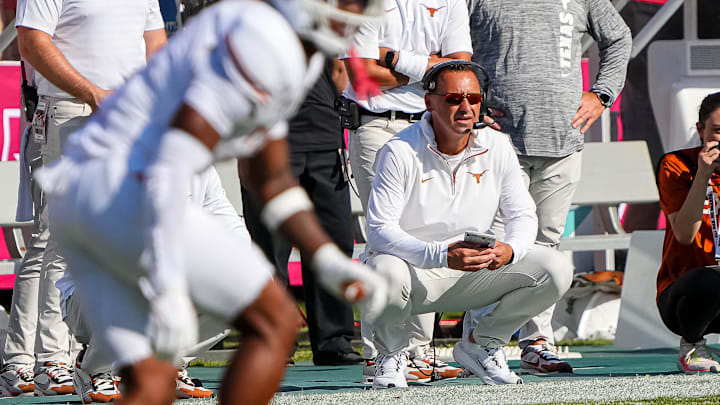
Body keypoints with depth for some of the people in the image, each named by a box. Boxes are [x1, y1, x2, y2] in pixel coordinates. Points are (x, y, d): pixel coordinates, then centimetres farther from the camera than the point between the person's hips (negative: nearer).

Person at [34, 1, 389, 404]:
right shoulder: (263, 44, -14)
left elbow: (271, 181, 30)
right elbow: (172, 164, -23)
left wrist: (330, 262, 20)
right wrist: (169, 290, -26)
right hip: (121, 192, -10)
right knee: (275, 324, -1)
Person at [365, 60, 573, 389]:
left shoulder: (497, 148, -2)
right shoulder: (399, 153, -16)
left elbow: (522, 215, 3)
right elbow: (380, 231, -22)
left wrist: (510, 250, -23)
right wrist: (442, 255, -37)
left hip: (473, 274, 4)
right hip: (413, 269, -4)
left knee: (556, 271, -14)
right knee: (386, 273, -40)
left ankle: (480, 345, 8)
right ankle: (391, 353, -5)